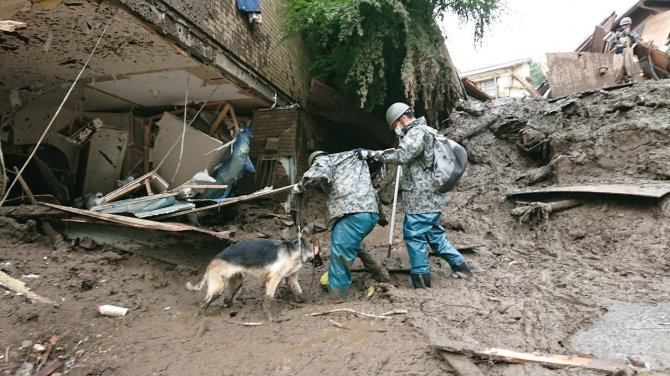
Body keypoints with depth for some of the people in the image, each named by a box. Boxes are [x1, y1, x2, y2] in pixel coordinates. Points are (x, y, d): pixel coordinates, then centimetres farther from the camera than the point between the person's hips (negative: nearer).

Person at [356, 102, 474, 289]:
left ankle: (420, 278, 7)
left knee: (414, 236, -2)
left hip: (421, 199, -10)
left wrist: (371, 154, -25)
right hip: (431, 197, 10)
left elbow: (402, 155, -27)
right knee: (434, 234, 19)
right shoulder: (427, 131, 21)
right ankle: (460, 265, 28)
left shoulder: (417, 131, -12)